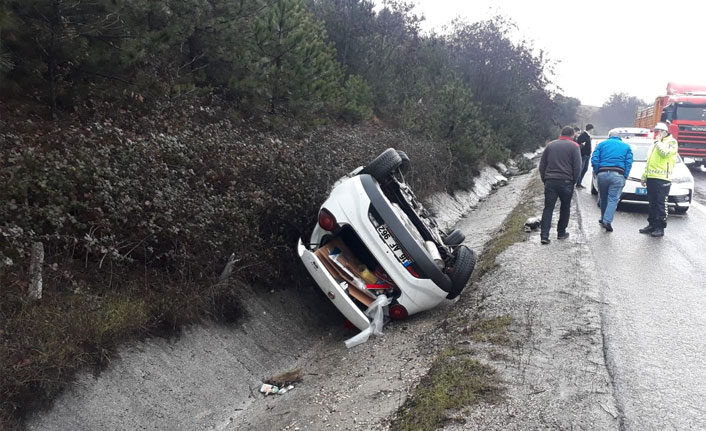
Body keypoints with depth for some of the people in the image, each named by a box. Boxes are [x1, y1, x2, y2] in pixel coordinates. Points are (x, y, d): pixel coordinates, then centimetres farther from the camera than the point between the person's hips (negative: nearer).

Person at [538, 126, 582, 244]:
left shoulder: (550, 145, 11)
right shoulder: (573, 146, 1)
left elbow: (542, 166, 11)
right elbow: (577, 167, -5)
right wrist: (573, 182, 6)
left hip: (550, 181, 2)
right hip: (566, 182, -2)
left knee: (548, 208, 2)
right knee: (565, 207, 15)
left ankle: (544, 235, -7)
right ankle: (561, 233, 22)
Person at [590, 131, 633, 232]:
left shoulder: (602, 144, 17)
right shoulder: (626, 146, 18)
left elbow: (594, 159, 3)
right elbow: (629, 163, 5)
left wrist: (597, 173, 6)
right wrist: (625, 177, 4)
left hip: (602, 174, 1)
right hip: (618, 175, -1)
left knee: (603, 198, 15)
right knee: (613, 199, -4)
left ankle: (603, 219, 26)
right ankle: (607, 221, -18)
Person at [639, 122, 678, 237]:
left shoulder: (671, 142, -1)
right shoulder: (655, 144, 25)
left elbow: (665, 153, -22)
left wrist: (658, 141, -8)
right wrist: (644, 176, 24)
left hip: (662, 179, -8)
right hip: (651, 178, 8)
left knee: (661, 204, -6)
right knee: (652, 204, 11)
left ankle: (660, 228, -4)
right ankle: (652, 224, 17)